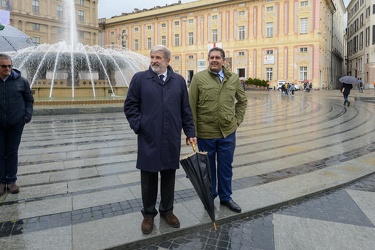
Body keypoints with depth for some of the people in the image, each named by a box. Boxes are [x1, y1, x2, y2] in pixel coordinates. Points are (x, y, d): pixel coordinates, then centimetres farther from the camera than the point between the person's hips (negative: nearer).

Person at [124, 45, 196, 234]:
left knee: (169, 177, 13)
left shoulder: (179, 81, 7)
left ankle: (167, 210, 32)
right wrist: (139, 126, -7)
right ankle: (148, 214, 28)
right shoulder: (140, 79, 1)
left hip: (171, 140, 2)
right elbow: (130, 105, 3)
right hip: (149, 140, -2)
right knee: (148, 179, 9)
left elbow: (186, 109, 8)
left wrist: (190, 132, 6)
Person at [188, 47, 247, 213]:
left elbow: (242, 100, 17)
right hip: (205, 132, -2)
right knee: (208, 167, 14)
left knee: (226, 167, 14)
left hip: (228, 132, 3)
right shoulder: (199, 78, -5)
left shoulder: (233, 78, 4)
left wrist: (238, 120, 8)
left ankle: (225, 197, 33)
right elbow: (191, 107, -5)